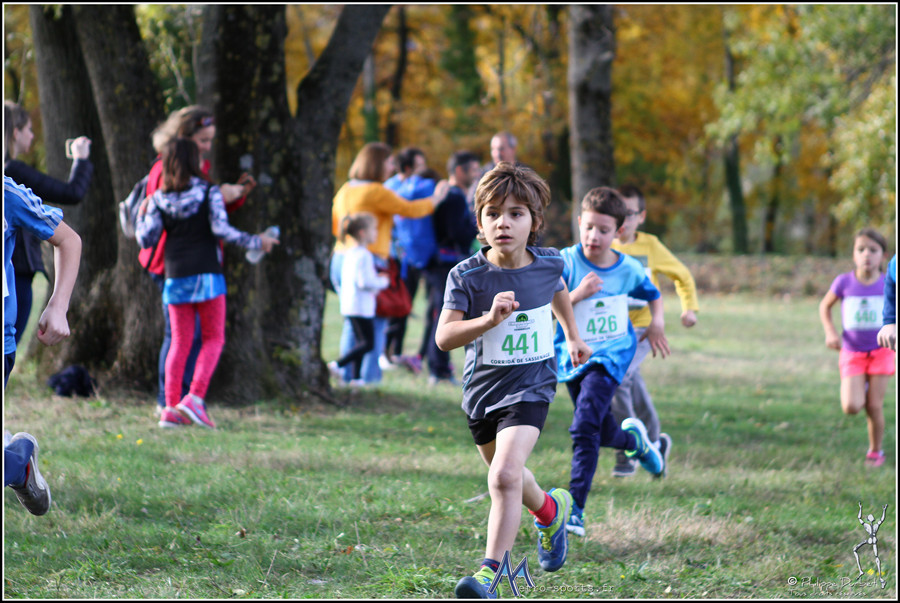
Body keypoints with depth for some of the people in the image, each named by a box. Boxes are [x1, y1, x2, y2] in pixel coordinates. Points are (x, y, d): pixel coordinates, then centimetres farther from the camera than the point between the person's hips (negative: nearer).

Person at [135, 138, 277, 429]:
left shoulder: (159, 199, 4)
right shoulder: (209, 192, -5)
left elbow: (146, 239, -1)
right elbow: (221, 229, -15)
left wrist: (141, 215, 19)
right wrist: (255, 242, -5)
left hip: (175, 277, 4)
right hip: (206, 274, -4)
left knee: (180, 342, 10)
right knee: (213, 339, 5)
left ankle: (171, 407, 4)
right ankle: (195, 398, -11)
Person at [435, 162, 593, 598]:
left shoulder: (547, 264, -7)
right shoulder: (467, 276, -15)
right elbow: (444, 337, -24)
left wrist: (572, 336, 32)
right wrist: (489, 320, -39)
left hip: (529, 387, -2)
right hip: (482, 389, 2)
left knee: (505, 475, -22)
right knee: (506, 476, 22)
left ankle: (491, 568, -16)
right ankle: (550, 510, 54)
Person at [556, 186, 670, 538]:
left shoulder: (628, 269, -4)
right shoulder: (567, 263, -11)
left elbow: (653, 296, 17)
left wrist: (656, 322, 1)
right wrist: (577, 294, -29)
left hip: (611, 354, -2)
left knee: (585, 427, -19)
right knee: (601, 433, 13)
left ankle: (576, 507, -18)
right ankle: (632, 438, 50)